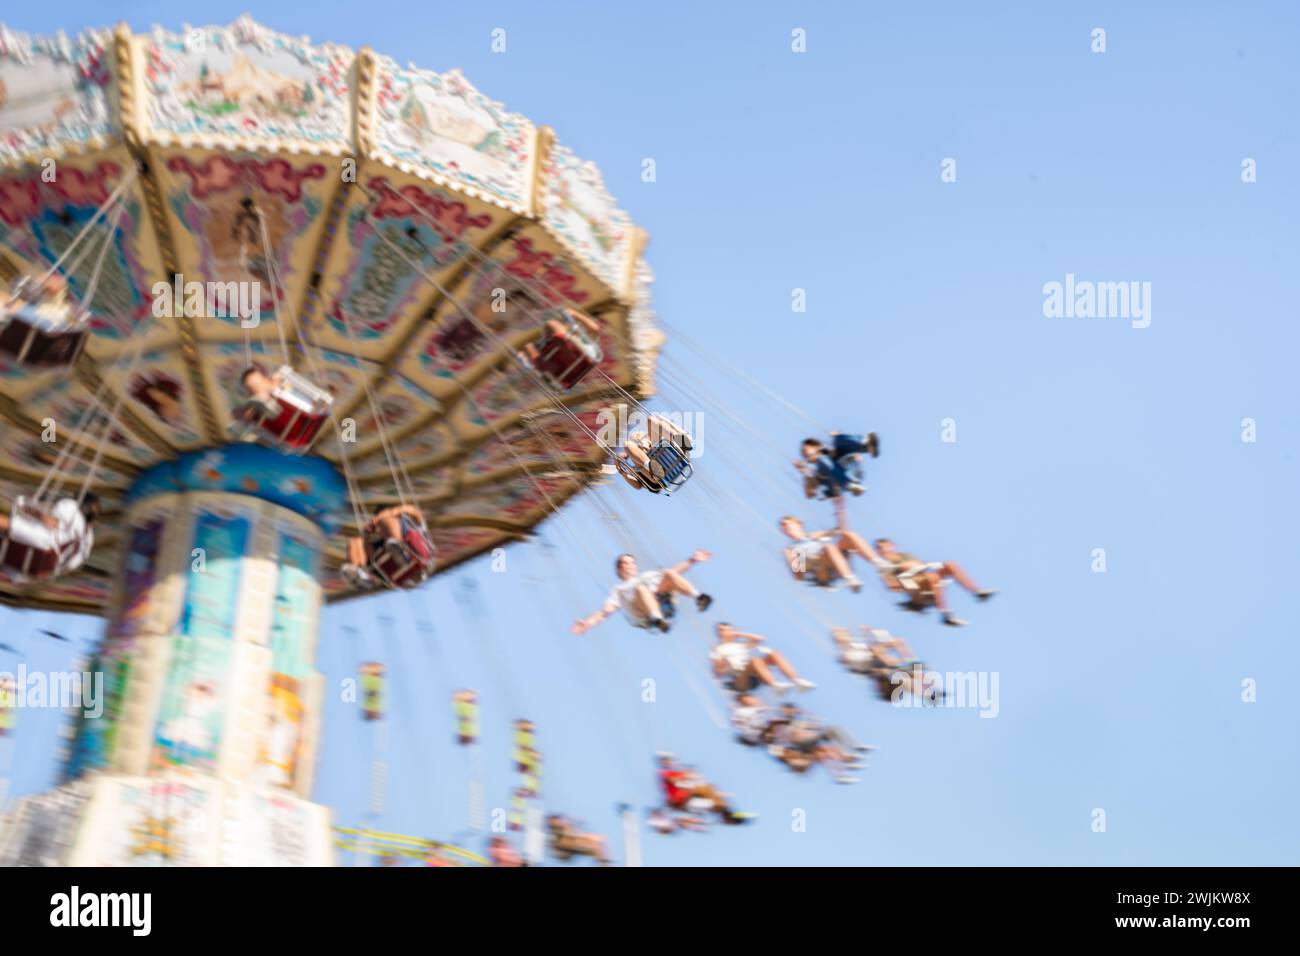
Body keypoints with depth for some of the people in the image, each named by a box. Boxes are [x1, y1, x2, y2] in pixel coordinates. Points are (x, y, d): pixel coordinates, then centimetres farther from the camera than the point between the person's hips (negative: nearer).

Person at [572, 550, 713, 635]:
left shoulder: (649, 574, 41)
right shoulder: (619, 589, 30)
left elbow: (674, 572, 30)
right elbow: (606, 610, 13)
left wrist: (692, 561, 16)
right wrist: (589, 622, -6)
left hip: (665, 602, 3)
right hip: (646, 614, -3)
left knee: (669, 573, -17)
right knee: (640, 587, -34)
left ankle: (698, 598, -36)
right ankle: (658, 620, -58)